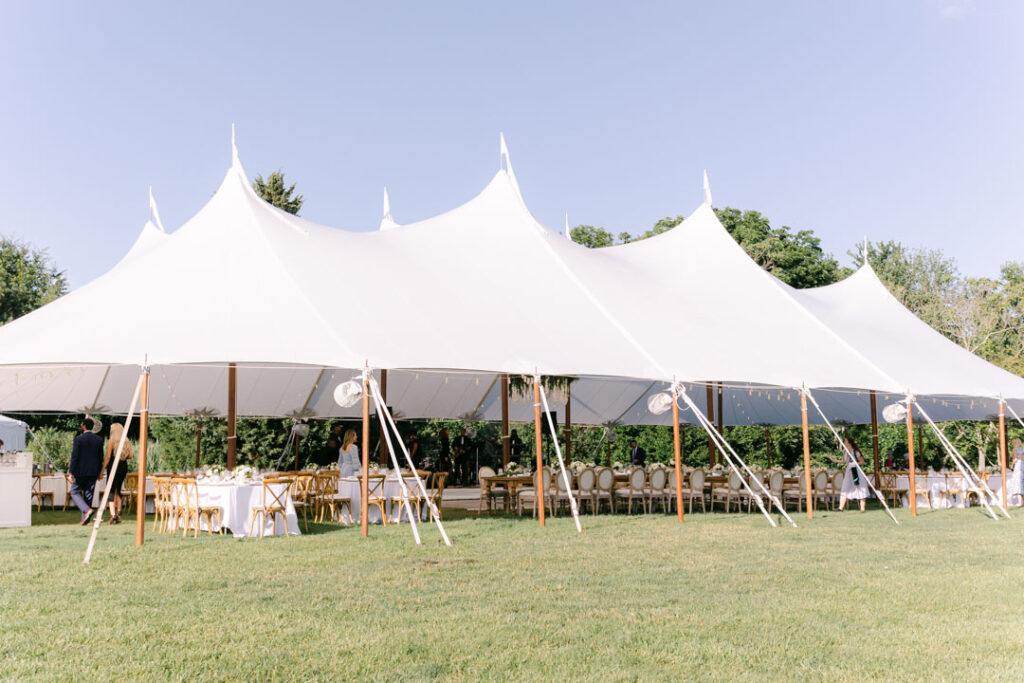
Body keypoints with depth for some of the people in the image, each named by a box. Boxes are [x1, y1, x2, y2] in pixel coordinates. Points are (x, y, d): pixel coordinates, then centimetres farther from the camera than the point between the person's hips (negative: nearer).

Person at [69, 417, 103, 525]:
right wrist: (99, 472, 16)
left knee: (75, 492, 8)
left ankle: (87, 510, -15)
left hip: (81, 472, -4)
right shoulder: (99, 439, 3)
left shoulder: (78, 439, -11)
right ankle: (84, 519, 11)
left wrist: (71, 473, -9)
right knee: (88, 495, 9)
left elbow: (74, 457, -12)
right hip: (93, 472, 5)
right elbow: (101, 458, 8)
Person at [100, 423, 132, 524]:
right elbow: (130, 455, 4)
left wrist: (102, 469, -6)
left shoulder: (111, 441, -7)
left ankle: (113, 514, -16)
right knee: (118, 490, 18)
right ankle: (118, 512, 14)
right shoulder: (126, 442, 6)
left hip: (113, 466, -5)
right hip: (124, 466, 5)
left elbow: (107, 457, -10)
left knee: (111, 491, -4)